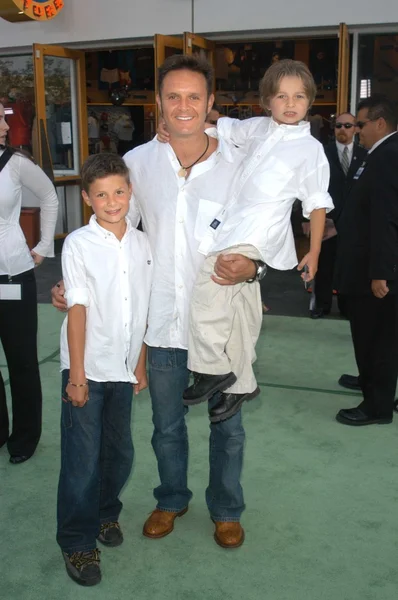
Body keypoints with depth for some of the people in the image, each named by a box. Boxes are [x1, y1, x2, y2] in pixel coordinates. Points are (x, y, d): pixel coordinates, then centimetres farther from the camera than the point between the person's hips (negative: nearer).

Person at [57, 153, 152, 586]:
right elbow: (78, 310, -11)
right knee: (82, 459, 3)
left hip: (123, 369, 4)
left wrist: (140, 364, 11)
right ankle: (77, 542, 20)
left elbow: (143, 310, 8)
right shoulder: (78, 245, -10)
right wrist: (76, 375, -11)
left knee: (119, 453, 15)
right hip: (87, 370, -4)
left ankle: (105, 512, 40)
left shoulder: (141, 243, 3)